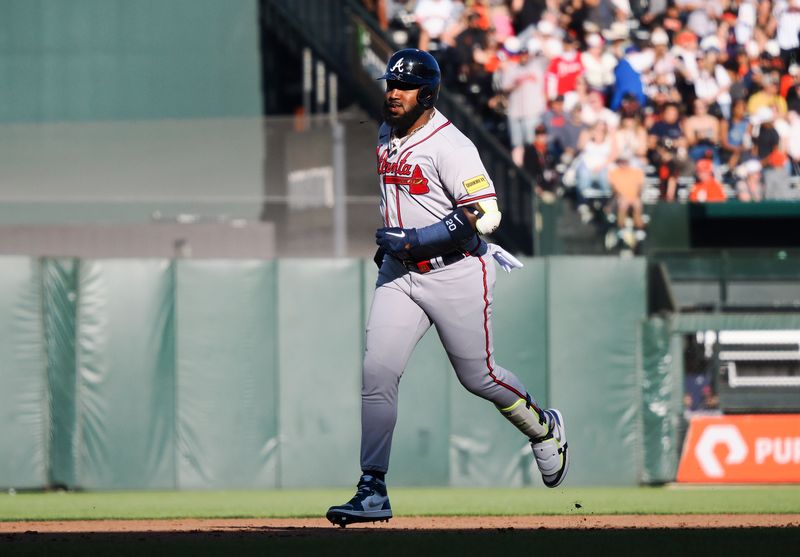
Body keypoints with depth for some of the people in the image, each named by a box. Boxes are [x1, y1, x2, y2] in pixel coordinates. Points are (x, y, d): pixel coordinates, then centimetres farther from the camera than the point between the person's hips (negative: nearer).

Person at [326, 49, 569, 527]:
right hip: (399, 273, 7)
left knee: (479, 376, 7)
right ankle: (373, 492, -8)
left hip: (455, 273, -6)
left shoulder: (449, 145, -19)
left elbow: (486, 214, -26)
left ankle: (545, 430, 38)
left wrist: (417, 241, -27)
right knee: (377, 372, -9)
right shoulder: (387, 137, 7)